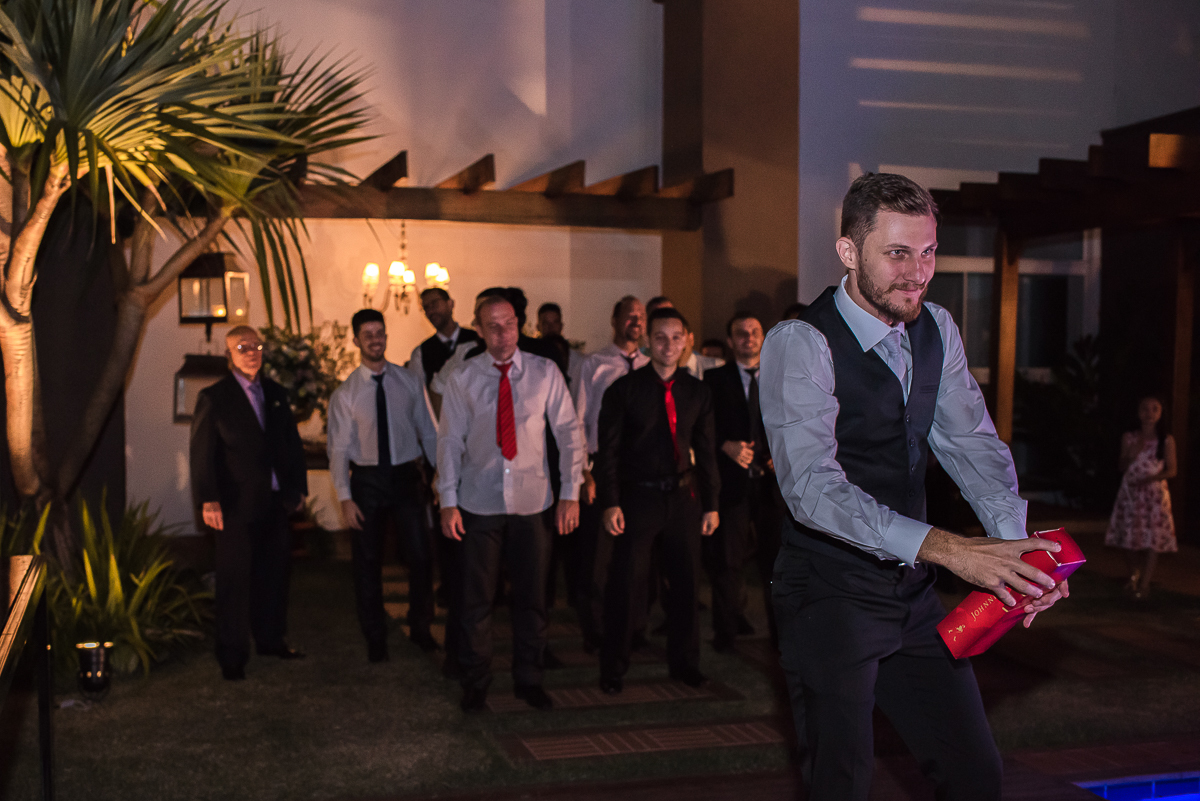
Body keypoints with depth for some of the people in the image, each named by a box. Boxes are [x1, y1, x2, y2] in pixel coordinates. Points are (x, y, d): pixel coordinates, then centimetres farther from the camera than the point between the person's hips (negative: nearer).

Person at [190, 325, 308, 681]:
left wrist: (298, 488, 11)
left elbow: (292, 442, 16)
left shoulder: (276, 394, 12)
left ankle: (271, 639, 29)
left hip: (275, 501, 5)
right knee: (235, 579, 0)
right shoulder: (213, 398, -4)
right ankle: (232, 655, 8)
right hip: (237, 504, -5)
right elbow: (201, 452, -8)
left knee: (275, 573, 13)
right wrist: (208, 500, -15)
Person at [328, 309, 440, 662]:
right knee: (367, 563, 8)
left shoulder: (409, 382, 2)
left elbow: (428, 433, 7)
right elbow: (338, 449, -3)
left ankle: (420, 627, 23)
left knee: (421, 555, 1)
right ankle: (375, 637, 24)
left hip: (406, 475, 1)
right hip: (367, 480, -1)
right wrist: (345, 498, -10)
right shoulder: (345, 394, -3)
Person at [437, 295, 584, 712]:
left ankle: (528, 679, 25)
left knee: (532, 595, 9)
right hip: (480, 503, -1)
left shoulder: (545, 373, 0)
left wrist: (571, 493, -5)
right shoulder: (462, 379, 0)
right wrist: (448, 501, -4)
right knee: (476, 598, 5)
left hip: (532, 502, 1)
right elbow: (450, 440, 2)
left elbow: (569, 431, 1)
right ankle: (475, 682, 21)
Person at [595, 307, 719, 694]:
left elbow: (706, 451, 11)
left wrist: (711, 503, 8)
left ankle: (684, 662, 27)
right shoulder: (623, 389, -4)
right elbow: (607, 450, -4)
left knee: (685, 582, 11)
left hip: (684, 496, 4)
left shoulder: (697, 392, 7)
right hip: (638, 497, -3)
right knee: (627, 584, -1)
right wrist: (610, 503, -11)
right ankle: (613, 668, 14)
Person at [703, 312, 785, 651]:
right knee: (726, 558, 0)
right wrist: (727, 446, -18)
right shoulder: (715, 379, 3)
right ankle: (727, 629, 16)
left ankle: (782, 630, 21)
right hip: (733, 480, -2)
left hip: (773, 480, 2)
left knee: (777, 557, 7)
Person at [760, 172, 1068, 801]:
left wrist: (1018, 544, -17)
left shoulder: (936, 332, 7)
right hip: (828, 591, -7)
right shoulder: (800, 343, -17)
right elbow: (812, 487, -28)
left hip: (911, 590, 7)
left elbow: (970, 444, 2)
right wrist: (945, 548, -38)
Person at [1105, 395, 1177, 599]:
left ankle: (1145, 583, -4)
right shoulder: (1129, 438, 6)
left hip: (1154, 492, -2)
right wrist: (1132, 453, -12)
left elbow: (1171, 471, -1)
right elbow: (1122, 466, 8)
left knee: (1154, 537, -7)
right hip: (1130, 492, 2)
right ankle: (1133, 575, 25)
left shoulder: (1166, 440, 0)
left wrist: (1150, 479, -16)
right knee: (1130, 535, 5)